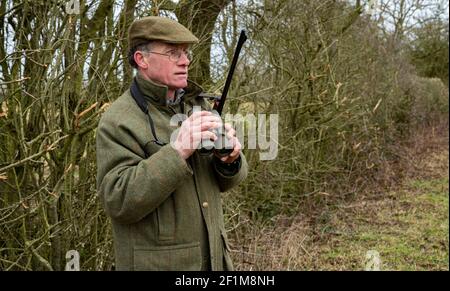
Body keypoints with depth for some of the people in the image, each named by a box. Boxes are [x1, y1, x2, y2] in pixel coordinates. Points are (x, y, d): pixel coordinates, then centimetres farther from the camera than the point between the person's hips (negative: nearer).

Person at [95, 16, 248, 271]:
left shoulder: (198, 104, 7)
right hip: (155, 262, -5)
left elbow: (225, 181, 10)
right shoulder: (117, 121, -11)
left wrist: (230, 159, -12)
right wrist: (177, 153, -28)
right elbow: (118, 201, -20)